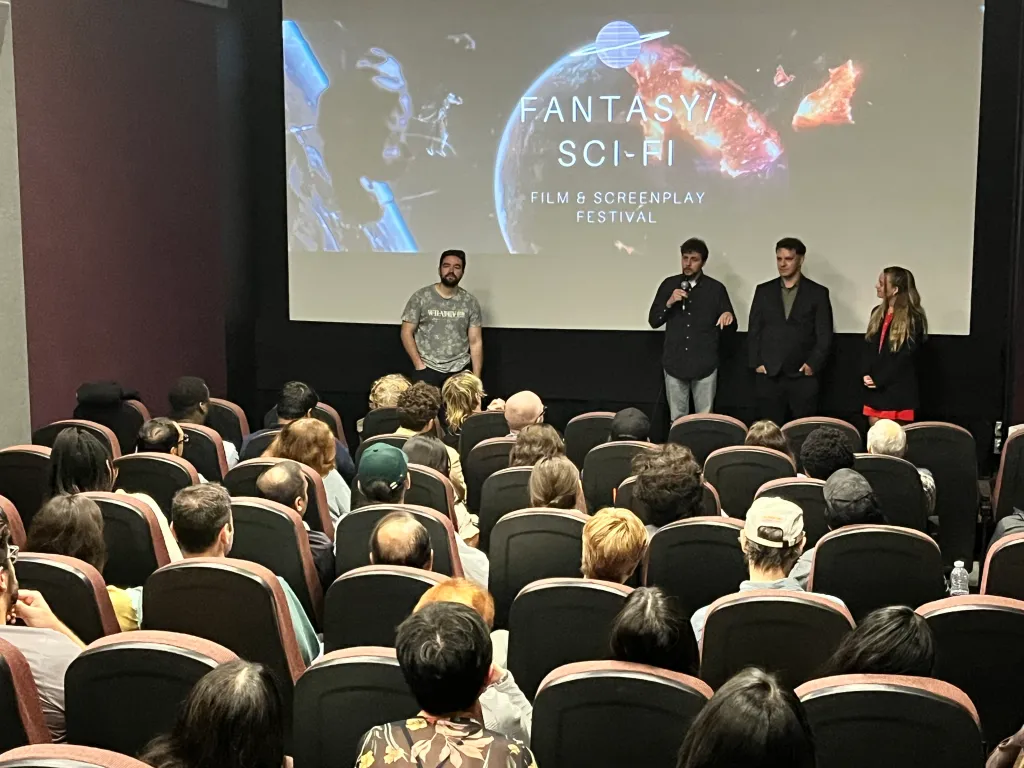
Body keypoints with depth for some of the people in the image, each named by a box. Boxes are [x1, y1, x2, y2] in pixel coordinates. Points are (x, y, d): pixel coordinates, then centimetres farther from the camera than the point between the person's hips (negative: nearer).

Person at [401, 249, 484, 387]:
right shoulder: (421, 297, -2)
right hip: (427, 369, -2)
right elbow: (407, 333, 0)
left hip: (459, 370, 2)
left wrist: (476, 377, -2)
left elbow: (475, 341, 4)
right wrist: (419, 365, -9)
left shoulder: (470, 302, 3)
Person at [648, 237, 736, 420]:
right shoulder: (669, 284, 5)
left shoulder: (716, 288, 0)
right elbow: (653, 321, 4)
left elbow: (731, 326, 3)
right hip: (675, 363, 2)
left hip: (704, 365, -2)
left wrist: (728, 316, -20)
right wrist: (669, 303, -12)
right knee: (677, 419, 8)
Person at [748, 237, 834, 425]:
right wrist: (756, 363, 0)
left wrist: (813, 365, -7)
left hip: (803, 376, -2)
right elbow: (753, 330, 10)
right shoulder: (763, 291, 10)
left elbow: (825, 335, 2)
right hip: (768, 375, 2)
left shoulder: (818, 293, 4)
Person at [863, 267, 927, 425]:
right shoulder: (877, 313, 13)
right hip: (874, 390, 6)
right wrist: (866, 375, -6)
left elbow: (905, 356, -13)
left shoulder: (913, 319, -9)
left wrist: (878, 380, -13)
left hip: (898, 390, -6)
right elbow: (868, 347, 11)